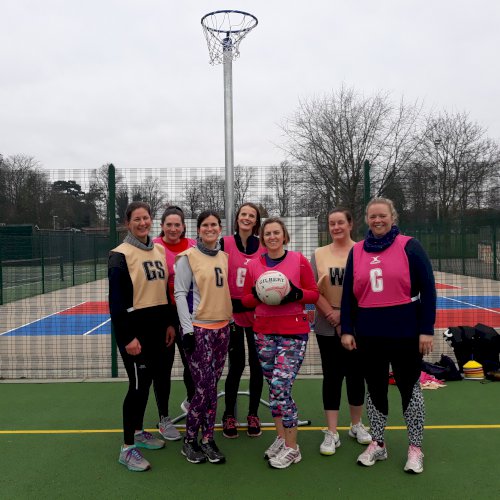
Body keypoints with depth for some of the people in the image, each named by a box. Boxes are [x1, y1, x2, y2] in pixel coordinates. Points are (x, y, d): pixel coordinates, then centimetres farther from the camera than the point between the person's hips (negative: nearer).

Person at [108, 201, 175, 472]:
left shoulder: (159, 250, 9)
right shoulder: (121, 255, -11)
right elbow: (116, 301, -15)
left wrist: (169, 323, 13)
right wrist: (127, 337, -18)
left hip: (157, 326, 7)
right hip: (134, 328, -7)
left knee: (153, 378, 15)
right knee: (139, 383, -4)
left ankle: (138, 432, 33)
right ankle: (127, 447, 10)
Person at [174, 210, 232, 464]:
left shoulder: (224, 257, 11)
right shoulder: (188, 257, -6)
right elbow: (180, 293, -8)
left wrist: (230, 320, 16)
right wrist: (187, 329, -13)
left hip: (222, 327, 6)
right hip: (198, 328, -5)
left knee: (211, 386, 9)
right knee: (205, 386, -6)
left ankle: (207, 439, 20)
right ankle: (189, 441, 13)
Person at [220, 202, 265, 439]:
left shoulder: (264, 247, 4)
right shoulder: (225, 243, -3)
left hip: (257, 314, 2)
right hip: (233, 313, -2)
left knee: (257, 364, 8)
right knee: (236, 365, 2)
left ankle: (253, 415, 24)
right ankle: (229, 416, 21)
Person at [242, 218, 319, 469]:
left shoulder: (299, 260, -1)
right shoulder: (254, 265, 6)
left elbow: (314, 293, 1)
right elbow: (246, 299, 10)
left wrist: (296, 294, -18)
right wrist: (258, 295, -11)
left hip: (293, 331, -4)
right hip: (264, 331, 4)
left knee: (280, 387, -10)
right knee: (274, 387, 11)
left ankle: (292, 448, 7)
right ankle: (281, 438, 29)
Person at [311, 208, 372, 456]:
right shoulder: (319, 254, 5)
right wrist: (331, 313, -14)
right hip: (327, 328, 1)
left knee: (356, 375, 10)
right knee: (332, 376, 4)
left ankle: (356, 425, 30)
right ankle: (331, 433, 13)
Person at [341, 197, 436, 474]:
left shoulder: (409, 246, -5)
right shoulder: (357, 251, 6)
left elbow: (427, 289, -6)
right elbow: (348, 294, 7)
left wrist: (426, 329, -9)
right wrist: (347, 330, 3)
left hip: (405, 332, -3)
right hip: (369, 334, 3)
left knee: (409, 387, 9)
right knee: (375, 388, 13)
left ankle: (415, 449, 23)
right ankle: (377, 444, 28)